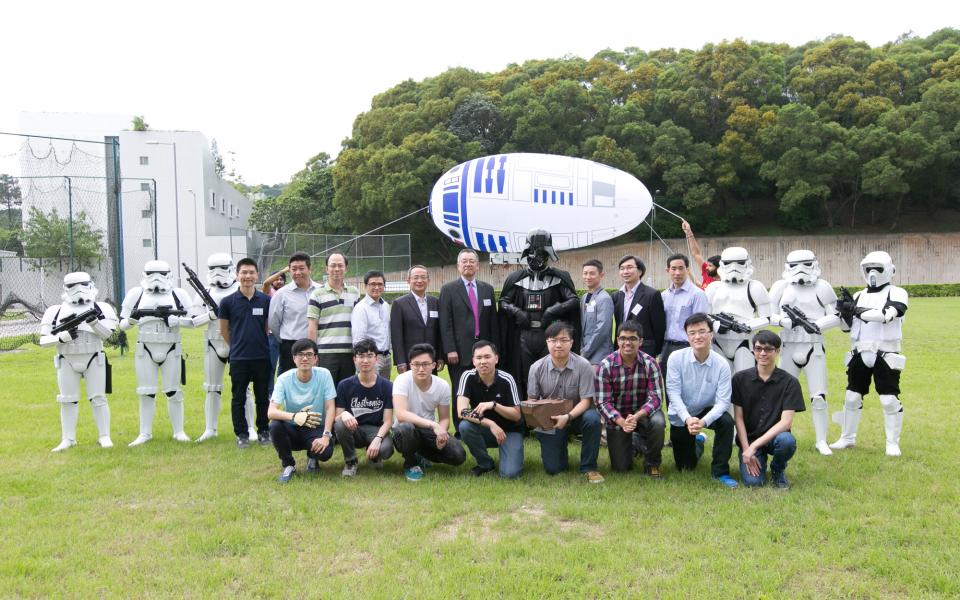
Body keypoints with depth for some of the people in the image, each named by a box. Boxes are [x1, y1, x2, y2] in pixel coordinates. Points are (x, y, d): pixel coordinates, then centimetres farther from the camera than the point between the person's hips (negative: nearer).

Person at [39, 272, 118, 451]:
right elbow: (43, 341, 1)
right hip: (67, 362, 2)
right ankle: (68, 439, 14)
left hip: (93, 359, -2)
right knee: (68, 400, 6)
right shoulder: (55, 312, 3)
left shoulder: (101, 309, 0)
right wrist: (62, 337, -16)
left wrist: (94, 321, -24)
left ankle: (104, 437, 6)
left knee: (98, 398, -1)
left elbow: (106, 334, -10)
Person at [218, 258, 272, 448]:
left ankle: (264, 432, 22)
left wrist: (258, 343, 7)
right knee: (238, 398, 6)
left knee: (263, 397, 10)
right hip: (238, 359, -1)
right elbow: (224, 330, 8)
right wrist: (238, 346, 10)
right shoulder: (228, 302, -2)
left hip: (262, 356, 1)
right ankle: (242, 434, 18)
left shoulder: (266, 300, 1)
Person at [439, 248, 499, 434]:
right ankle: (460, 432, 10)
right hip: (460, 351, -3)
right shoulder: (448, 289, 2)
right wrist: (450, 350, -11)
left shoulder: (487, 289, 13)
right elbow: (445, 323, -4)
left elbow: (493, 321, 13)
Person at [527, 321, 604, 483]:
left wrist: (567, 417, -34)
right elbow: (532, 400, -1)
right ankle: (561, 445, 32)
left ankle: (588, 467, -13)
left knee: (592, 419, -36)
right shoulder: (537, 368, -10)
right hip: (549, 420, 1)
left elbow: (586, 401, -18)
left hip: (576, 415, -1)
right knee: (552, 469, -6)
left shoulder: (583, 366, -17)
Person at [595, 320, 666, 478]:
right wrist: (622, 422, -33)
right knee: (620, 467, -2)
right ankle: (633, 441, 34)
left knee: (658, 422, -34)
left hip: (643, 412, 0)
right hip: (617, 416, 0)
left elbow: (656, 397, -18)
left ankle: (652, 464, -5)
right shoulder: (606, 366, -15)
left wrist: (636, 416, -35)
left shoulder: (650, 363, -14)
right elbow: (603, 402, -17)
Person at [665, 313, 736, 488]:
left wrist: (703, 422, -38)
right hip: (680, 416, 0)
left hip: (707, 411, 0)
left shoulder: (721, 364, -19)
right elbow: (673, 393, -20)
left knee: (726, 421, -34)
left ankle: (720, 471, -14)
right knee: (685, 467, 9)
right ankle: (697, 443, 45)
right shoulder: (676, 358, -19)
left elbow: (723, 401, -22)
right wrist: (688, 419, -34)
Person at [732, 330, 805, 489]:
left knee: (787, 440, -36)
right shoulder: (740, 379, -2)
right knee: (753, 481, -22)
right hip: (748, 439, 1)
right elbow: (738, 418, -2)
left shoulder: (790, 382, -6)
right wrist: (746, 449, -13)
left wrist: (755, 445, -22)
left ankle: (778, 470, -1)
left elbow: (786, 421, -14)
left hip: (774, 436, 0)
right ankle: (761, 460, 15)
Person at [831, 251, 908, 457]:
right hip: (860, 354, 5)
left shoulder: (896, 293, -3)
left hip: (885, 355, -5)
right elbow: (846, 326, 13)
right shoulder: (859, 296, 12)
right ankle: (847, 438, 22)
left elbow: (887, 315, -23)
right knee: (852, 397, 8)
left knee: (890, 400, -3)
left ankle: (893, 443, 12)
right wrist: (844, 312, -6)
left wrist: (858, 311, -24)